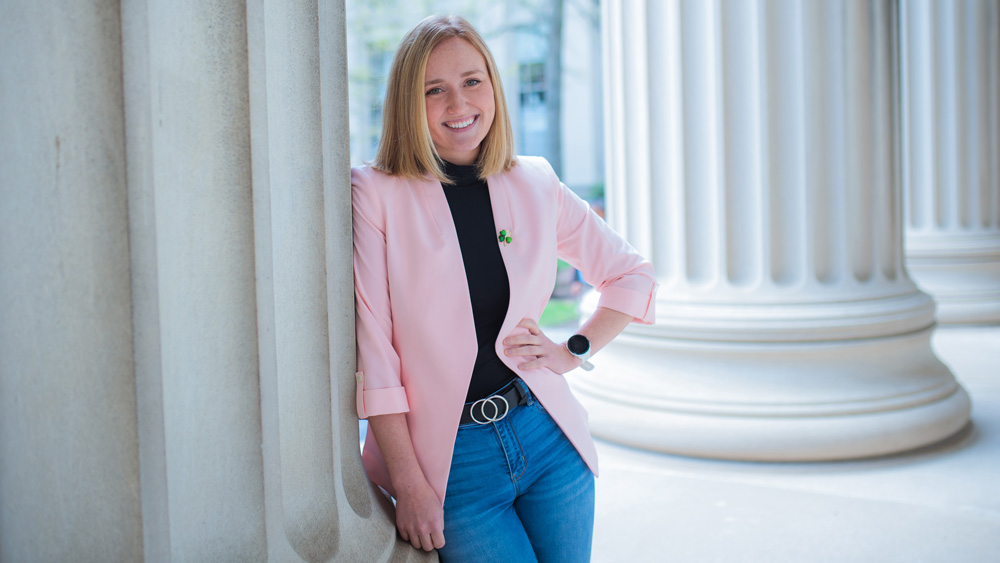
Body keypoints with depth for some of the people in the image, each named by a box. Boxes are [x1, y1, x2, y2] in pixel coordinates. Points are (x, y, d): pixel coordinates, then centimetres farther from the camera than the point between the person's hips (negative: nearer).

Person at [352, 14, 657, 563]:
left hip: (547, 438, 4)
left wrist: (575, 352, 2)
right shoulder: (374, 195, -7)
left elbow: (632, 275, 16)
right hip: (449, 460, -3)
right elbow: (369, 349, -10)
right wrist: (408, 484, -12)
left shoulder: (537, 185, 4)